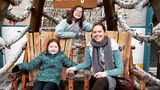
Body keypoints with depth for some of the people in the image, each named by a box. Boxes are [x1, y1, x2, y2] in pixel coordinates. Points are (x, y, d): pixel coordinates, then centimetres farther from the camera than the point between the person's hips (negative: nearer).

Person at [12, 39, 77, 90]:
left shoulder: (61, 56, 18)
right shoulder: (43, 55, 19)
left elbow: (70, 63, 18)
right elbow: (32, 64, 17)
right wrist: (19, 66, 6)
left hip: (53, 80, -1)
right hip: (41, 78, 1)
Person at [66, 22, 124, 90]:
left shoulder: (113, 46, -9)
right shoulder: (90, 45, 1)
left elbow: (120, 69, -7)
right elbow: (88, 63, 13)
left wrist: (106, 73, -24)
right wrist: (76, 67, -5)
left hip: (110, 78, -3)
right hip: (95, 77, 3)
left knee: (101, 81, -37)